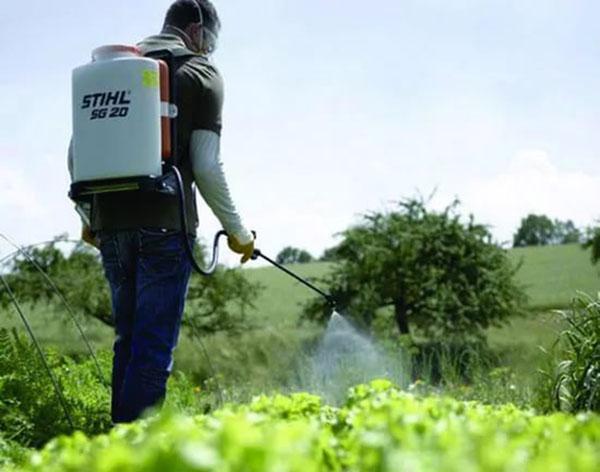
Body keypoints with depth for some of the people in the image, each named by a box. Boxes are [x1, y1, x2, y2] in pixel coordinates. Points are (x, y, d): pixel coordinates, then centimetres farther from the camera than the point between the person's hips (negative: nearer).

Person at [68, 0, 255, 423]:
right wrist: (236, 230, 3)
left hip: (110, 225, 6)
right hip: (164, 226, -5)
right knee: (154, 345, -5)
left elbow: (77, 155, 13)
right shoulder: (201, 74, 2)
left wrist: (89, 219, 24)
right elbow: (206, 166, -7)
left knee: (128, 339, 15)